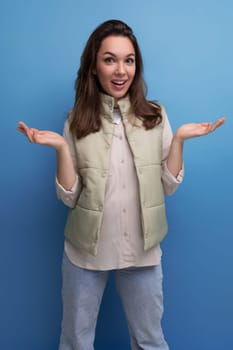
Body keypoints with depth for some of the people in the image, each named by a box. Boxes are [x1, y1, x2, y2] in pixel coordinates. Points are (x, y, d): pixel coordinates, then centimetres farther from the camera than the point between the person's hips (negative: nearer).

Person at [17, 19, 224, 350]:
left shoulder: (156, 116, -3)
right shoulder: (77, 122, -5)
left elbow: (169, 186, -1)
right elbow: (70, 197, -6)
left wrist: (178, 139, -13)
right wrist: (61, 148, -19)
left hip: (142, 250, 1)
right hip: (85, 251, 0)